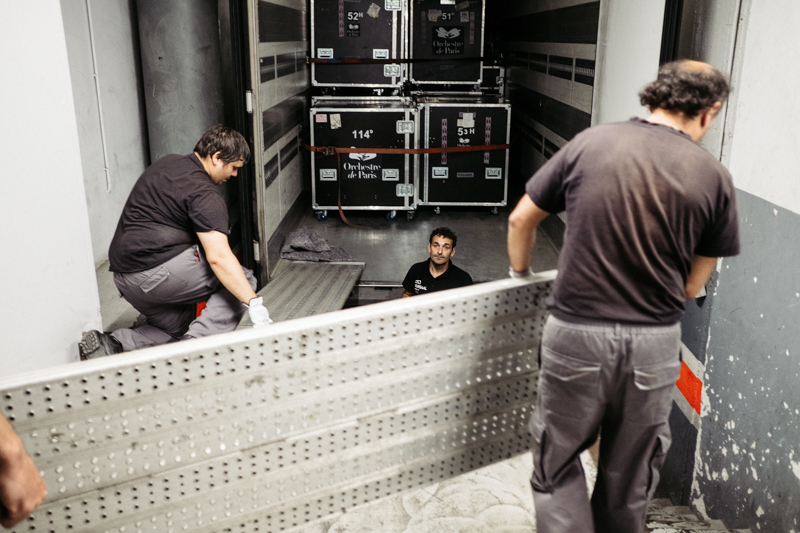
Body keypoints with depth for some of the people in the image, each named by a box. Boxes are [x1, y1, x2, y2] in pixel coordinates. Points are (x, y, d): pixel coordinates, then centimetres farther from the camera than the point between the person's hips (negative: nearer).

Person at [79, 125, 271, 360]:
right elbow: (218, 257, -23)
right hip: (157, 271, -9)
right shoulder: (204, 195, -12)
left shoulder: (166, 162, 16)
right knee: (242, 280, -2)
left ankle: (110, 345, 5)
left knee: (176, 330, 25)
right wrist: (255, 304, -26)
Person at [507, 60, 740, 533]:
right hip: (656, 342, 2)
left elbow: (521, 219, 3)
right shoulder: (715, 177, -3)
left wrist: (520, 272, 21)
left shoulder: (590, 143, -4)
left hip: (577, 332, -1)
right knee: (630, 473, 21)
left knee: (558, 461, 16)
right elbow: (692, 286, 1)